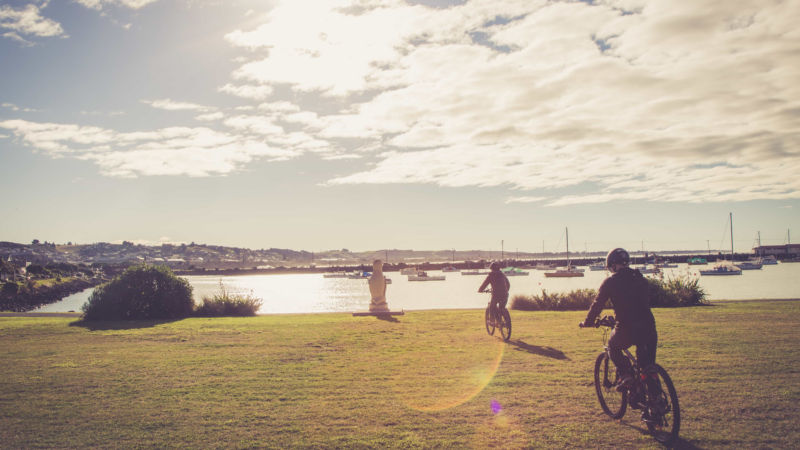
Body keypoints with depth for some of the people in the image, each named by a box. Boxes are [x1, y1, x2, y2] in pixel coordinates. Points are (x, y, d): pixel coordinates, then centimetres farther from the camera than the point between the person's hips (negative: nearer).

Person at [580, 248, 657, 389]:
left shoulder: (610, 282, 1)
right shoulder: (640, 278, 15)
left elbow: (597, 304, 4)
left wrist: (587, 322, 18)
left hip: (626, 329, -4)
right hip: (648, 327, 4)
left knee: (613, 347, 24)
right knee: (648, 362, 22)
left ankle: (626, 374, 3)